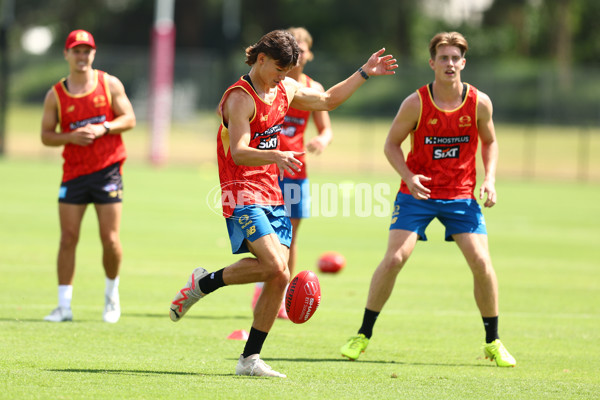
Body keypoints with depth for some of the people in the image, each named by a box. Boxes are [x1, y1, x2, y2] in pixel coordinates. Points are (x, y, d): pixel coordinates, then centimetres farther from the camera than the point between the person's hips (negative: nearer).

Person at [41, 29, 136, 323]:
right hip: (73, 173, 1)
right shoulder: (56, 95, 3)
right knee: (68, 238, -4)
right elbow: (46, 135, 4)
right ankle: (64, 305, 1)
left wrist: (103, 128, -16)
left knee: (110, 239, -3)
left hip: (107, 169, -1)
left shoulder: (110, 84, 3)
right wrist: (71, 137, -14)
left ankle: (112, 294, 21)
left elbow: (129, 119, 1)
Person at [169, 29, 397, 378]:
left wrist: (364, 74, 24)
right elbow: (239, 153, -24)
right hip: (243, 196, -8)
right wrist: (275, 156, -41)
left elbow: (328, 100, 30)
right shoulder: (241, 98, -13)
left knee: (280, 278, -1)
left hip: (273, 198, 8)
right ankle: (204, 283, -3)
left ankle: (250, 359, 5)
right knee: (273, 265, -25)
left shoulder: (286, 89, 13)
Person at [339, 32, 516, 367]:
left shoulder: (479, 103, -6)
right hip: (418, 194, -2)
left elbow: (489, 142, 11)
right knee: (395, 258, -14)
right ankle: (363, 335, 1)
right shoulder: (417, 103, -12)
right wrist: (409, 177, -19)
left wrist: (490, 179, -4)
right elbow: (392, 144, -2)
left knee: (482, 263, -9)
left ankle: (493, 342, 9)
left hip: (461, 195, 2)